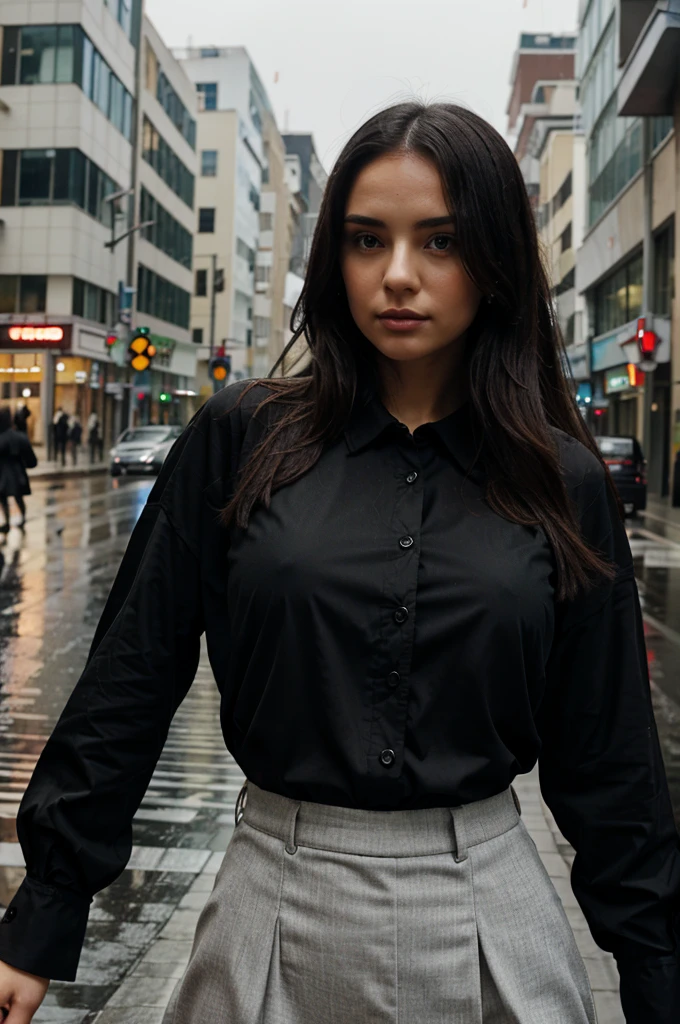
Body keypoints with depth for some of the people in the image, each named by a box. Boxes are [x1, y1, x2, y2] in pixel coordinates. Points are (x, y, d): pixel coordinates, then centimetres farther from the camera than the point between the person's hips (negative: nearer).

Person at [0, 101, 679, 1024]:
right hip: (276, 908, 0)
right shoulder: (242, 440, -5)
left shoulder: (564, 482, -2)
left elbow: (605, 758, 3)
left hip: (486, 920, 1)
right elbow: (131, 680, -2)